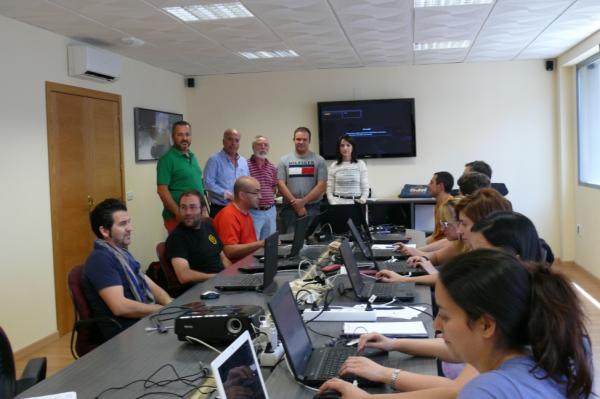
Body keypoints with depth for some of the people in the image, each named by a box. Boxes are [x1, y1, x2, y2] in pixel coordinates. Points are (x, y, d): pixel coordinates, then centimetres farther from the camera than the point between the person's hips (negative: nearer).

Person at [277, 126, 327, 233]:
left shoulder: (319, 160, 4)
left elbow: (322, 185, -3)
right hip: (290, 208, 1)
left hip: (312, 208, -1)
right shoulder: (284, 160, 7)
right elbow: (281, 184, -1)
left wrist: (303, 201, -11)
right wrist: (295, 203, -10)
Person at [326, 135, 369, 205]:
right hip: (338, 203, 0)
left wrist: (361, 203, -11)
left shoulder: (361, 164, 4)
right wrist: (334, 205, -10)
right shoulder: (333, 166, 5)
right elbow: (329, 190, 4)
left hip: (356, 203, 0)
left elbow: (365, 188, 2)